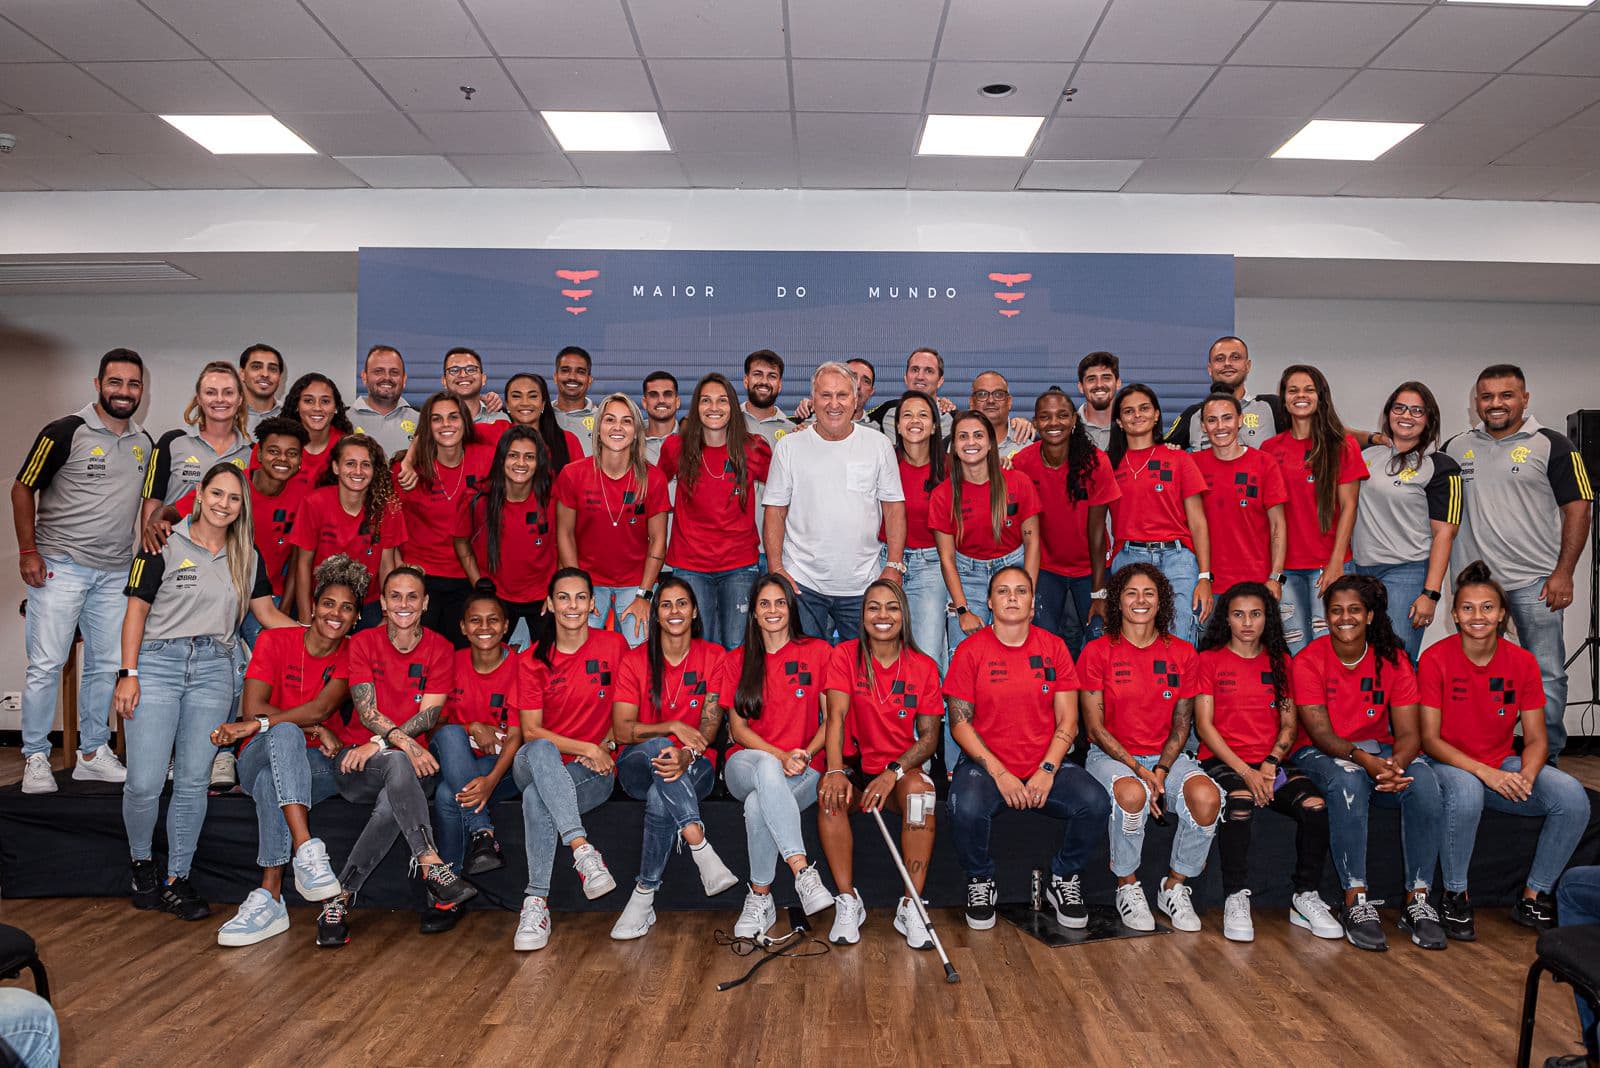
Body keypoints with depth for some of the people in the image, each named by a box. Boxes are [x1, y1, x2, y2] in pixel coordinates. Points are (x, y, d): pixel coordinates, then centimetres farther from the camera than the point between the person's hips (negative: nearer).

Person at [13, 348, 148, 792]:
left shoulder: (145, 444, 9)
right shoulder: (66, 432, -7)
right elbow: (23, 489, -3)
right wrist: (27, 552, -9)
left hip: (116, 572, 5)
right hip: (59, 567, -5)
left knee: (105, 666, 10)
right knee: (47, 665, -2)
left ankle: (92, 752, 21)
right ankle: (35, 759, 9)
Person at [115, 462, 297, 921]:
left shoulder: (246, 557, 12)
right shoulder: (165, 545, 1)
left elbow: (269, 614, 13)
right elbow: (137, 611, 1)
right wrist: (128, 673, -6)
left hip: (214, 669, 3)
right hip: (159, 663, -3)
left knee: (193, 782, 4)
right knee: (144, 782, -7)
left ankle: (176, 881, 16)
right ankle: (141, 862, 20)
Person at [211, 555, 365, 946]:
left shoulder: (350, 657, 3)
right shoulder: (275, 640, 1)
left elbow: (322, 708, -15)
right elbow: (253, 707, -9)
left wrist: (259, 724, -25)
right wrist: (314, 729, -14)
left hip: (313, 765, 1)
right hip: (260, 756, -1)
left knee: (271, 780, -35)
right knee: (285, 734, -37)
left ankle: (269, 897, -39)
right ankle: (307, 851, -52)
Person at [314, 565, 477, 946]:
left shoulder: (440, 649, 5)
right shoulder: (363, 643, 4)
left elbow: (429, 714, -3)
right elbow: (367, 711, -7)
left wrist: (380, 743, -18)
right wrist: (403, 743, -25)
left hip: (412, 762, 1)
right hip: (356, 761, -1)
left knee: (393, 803, -34)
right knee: (397, 765, -37)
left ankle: (340, 897, -25)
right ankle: (432, 866, -43)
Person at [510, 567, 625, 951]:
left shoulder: (613, 645, 1)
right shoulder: (533, 659, 2)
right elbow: (530, 732, -2)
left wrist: (608, 744, -5)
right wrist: (586, 748, -13)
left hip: (594, 773, -1)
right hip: (537, 767, 1)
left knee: (537, 797, -34)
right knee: (540, 751, -38)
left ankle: (537, 903, -30)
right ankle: (583, 851, -46)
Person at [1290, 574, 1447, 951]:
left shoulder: (1392, 660, -1)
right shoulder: (1308, 661, -10)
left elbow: (1408, 733, -7)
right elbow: (1321, 734, -17)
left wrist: (1395, 763, -30)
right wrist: (1363, 758, -36)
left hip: (1379, 751, 3)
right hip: (1320, 755, -3)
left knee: (1424, 780, -28)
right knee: (1348, 779, -37)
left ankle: (1417, 900, -18)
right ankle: (1356, 902, -29)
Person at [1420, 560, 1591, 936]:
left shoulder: (1522, 662, -2)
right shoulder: (1435, 659, -12)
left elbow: (1536, 739, 0)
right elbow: (1429, 738, -13)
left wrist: (1526, 774, -21)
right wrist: (1484, 772, -26)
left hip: (1502, 766, 4)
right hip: (1450, 765, -4)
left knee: (1573, 797, -21)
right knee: (1466, 791, -38)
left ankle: (1534, 898, -3)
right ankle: (1455, 895, -15)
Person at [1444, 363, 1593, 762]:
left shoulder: (1551, 445, -3)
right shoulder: (1456, 448, 8)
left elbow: (1577, 508, -5)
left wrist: (1564, 573, -11)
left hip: (1535, 581, -3)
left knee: (1546, 676, 2)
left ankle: (1547, 760, 14)